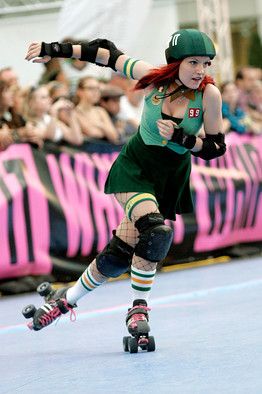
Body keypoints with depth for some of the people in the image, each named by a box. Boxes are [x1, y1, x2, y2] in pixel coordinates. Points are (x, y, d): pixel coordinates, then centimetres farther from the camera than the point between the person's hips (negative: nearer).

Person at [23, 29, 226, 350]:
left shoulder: (209, 94, -17)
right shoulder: (152, 78, -17)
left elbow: (216, 147, -10)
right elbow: (108, 54, -3)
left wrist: (180, 138, -27)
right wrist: (56, 50, -3)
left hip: (170, 179, 2)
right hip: (135, 167, -2)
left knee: (120, 254, 1)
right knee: (156, 231, -28)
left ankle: (67, 299, 25)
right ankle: (138, 309, -10)